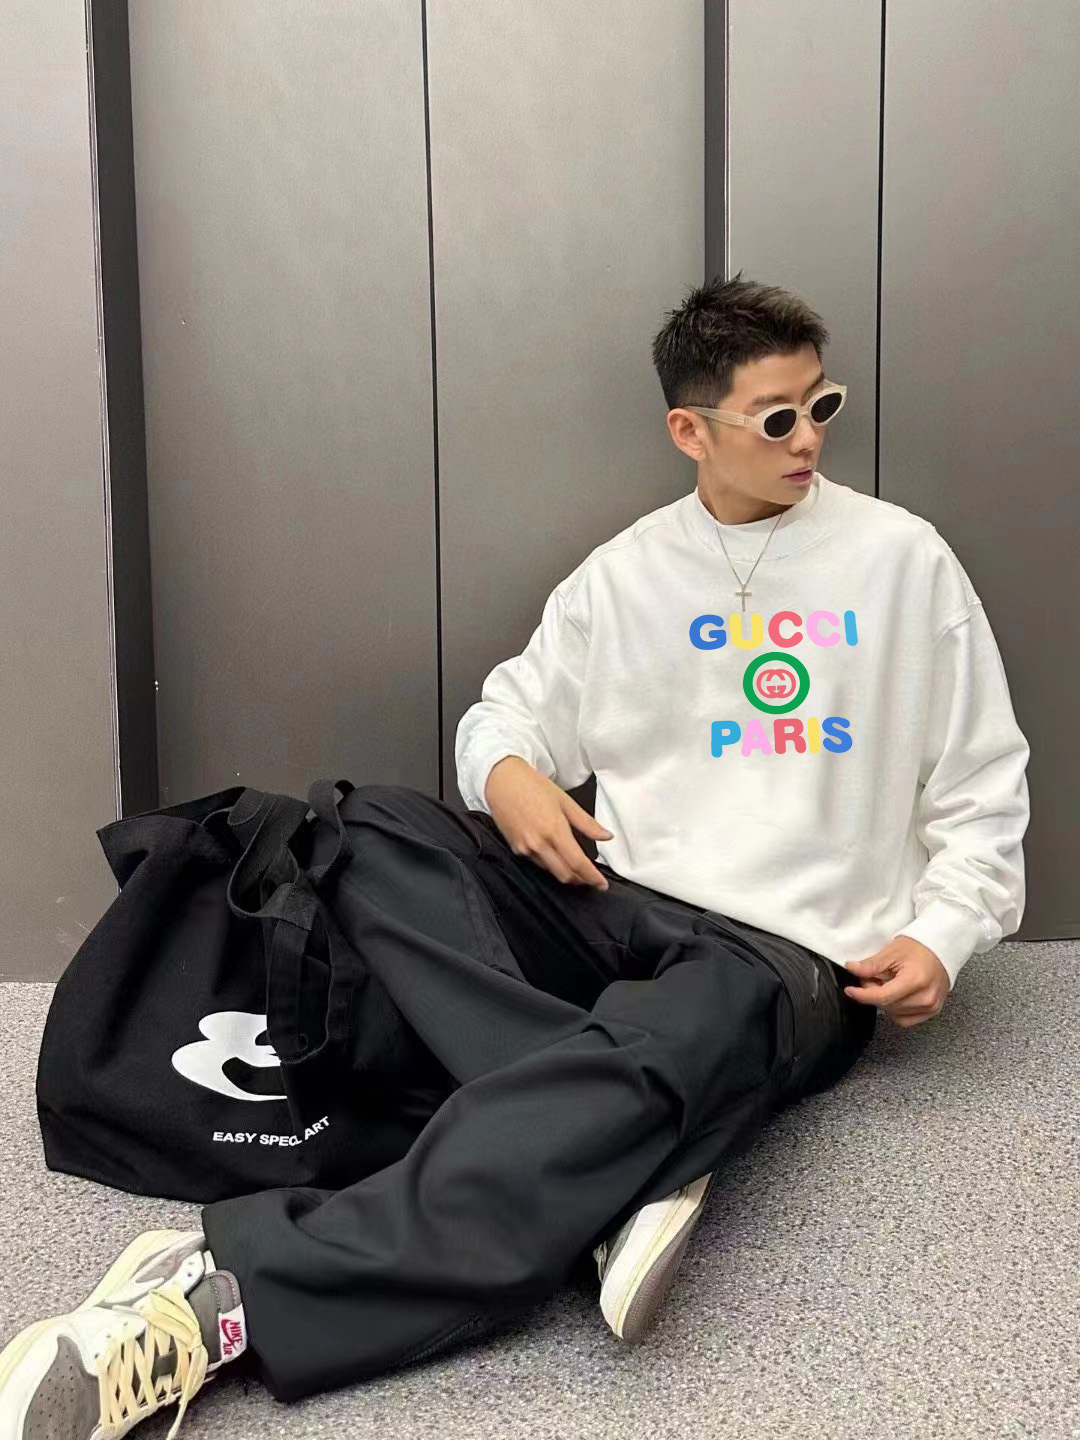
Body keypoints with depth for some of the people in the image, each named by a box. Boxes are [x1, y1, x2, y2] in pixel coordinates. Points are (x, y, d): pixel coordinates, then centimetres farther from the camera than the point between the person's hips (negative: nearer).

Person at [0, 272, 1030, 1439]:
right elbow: (509, 710, 17)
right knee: (380, 828, -20)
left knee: (668, 1040, -40)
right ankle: (631, 1155, -36)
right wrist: (507, 774, -9)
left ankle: (222, 1299, -48)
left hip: (792, 956, -4)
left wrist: (942, 934, -9)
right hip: (617, 902, 4)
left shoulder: (902, 558, 5)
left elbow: (980, 790, 8)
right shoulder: (626, 574, 11)